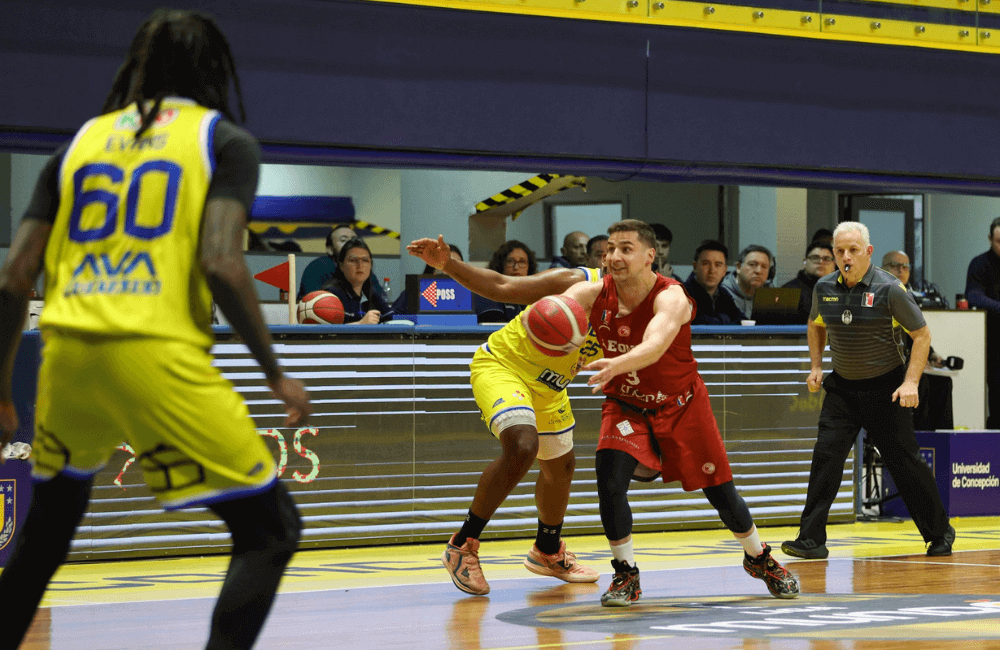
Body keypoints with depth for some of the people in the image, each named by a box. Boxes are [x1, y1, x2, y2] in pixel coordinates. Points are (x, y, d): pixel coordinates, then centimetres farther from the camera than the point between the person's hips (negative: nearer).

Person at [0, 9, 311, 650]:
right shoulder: (225, 140, 5)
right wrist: (276, 373, -1)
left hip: (68, 354, 5)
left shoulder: (80, 141, 17)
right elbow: (220, 263, -10)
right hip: (156, 356, -5)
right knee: (272, 529, 3)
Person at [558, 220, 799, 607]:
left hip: (681, 404, -2)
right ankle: (626, 575, -2)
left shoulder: (671, 297, -29)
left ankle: (759, 559, 32)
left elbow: (654, 347, -48)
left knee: (721, 492, 4)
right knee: (609, 483, -21)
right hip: (626, 404, 2)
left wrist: (617, 364, -69)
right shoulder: (594, 294, -16)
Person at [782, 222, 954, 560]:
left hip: (885, 388, -4)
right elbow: (815, 325, 20)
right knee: (826, 455, -10)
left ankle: (940, 533, 21)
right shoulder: (825, 288, -1)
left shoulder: (889, 289, -15)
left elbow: (921, 334, -9)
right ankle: (811, 539, -7)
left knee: (904, 462, 2)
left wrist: (911, 382, -16)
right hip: (842, 386, 4)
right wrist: (816, 366, 8)